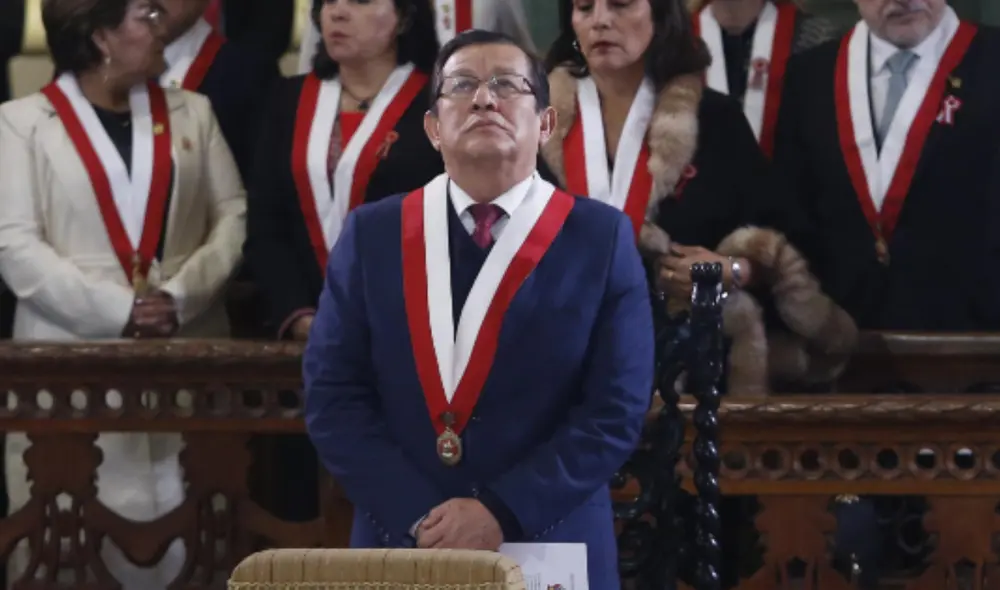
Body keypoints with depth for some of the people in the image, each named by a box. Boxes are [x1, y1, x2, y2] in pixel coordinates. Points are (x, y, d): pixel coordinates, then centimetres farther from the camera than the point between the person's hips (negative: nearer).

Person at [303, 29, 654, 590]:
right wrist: (417, 516, -13)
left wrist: (503, 513, -16)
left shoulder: (601, 239, -1)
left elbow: (616, 410, -6)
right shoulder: (371, 234, 4)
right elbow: (333, 396, -1)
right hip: (401, 544, 1)